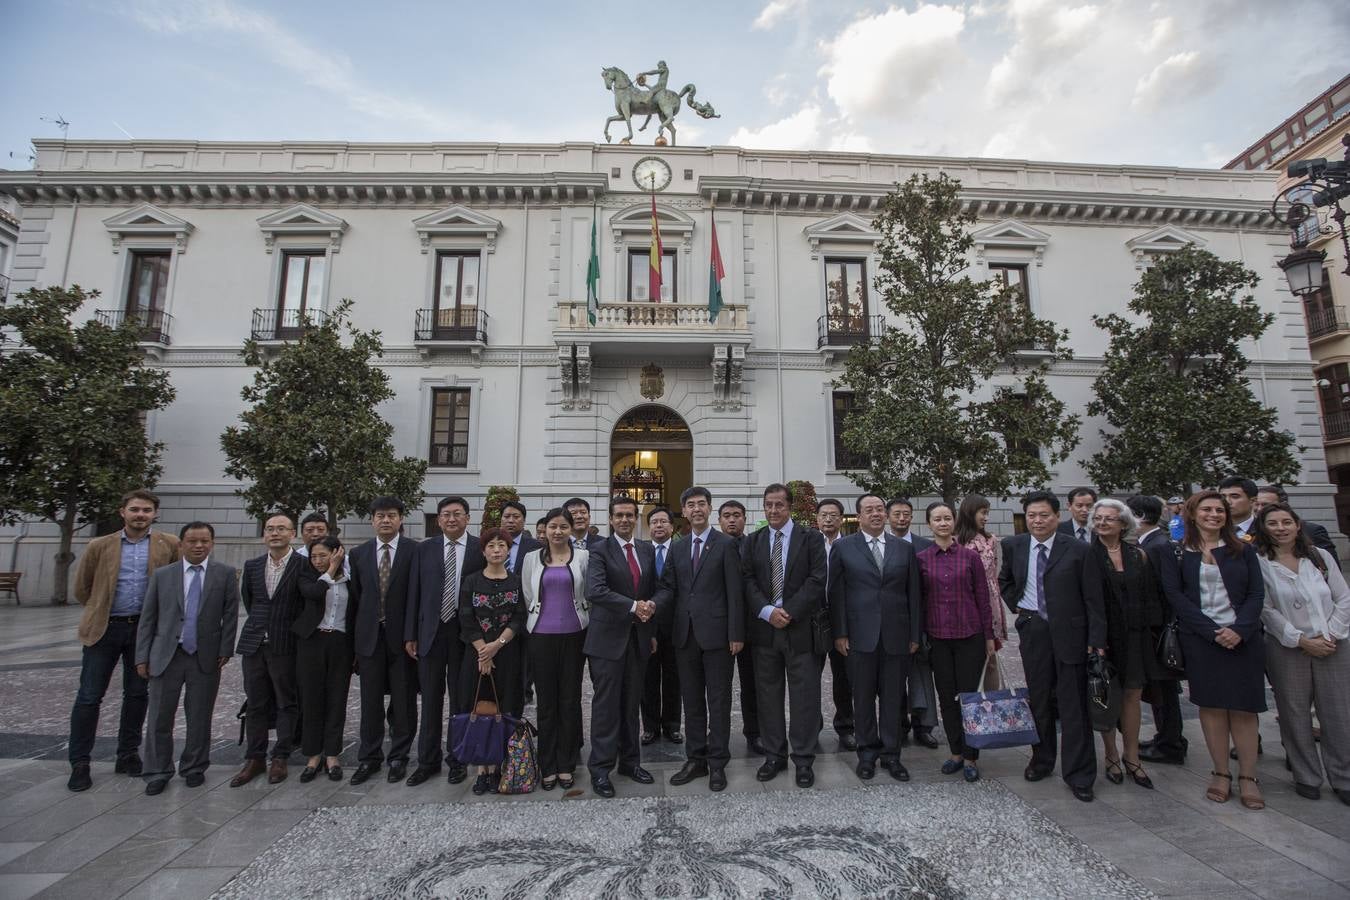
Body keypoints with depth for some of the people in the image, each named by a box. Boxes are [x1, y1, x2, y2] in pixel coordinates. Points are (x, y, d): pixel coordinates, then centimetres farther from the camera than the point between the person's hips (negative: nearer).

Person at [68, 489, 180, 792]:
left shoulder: (169, 545, -2)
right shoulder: (100, 546, -1)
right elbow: (82, 588, 10)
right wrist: (101, 610, 10)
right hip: (104, 629, 0)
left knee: (137, 694, 9)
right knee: (89, 696, 3)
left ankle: (128, 756, 22)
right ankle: (79, 763, 16)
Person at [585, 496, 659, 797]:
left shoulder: (647, 550, 9)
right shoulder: (600, 551, -7)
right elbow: (595, 591, -21)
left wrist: (652, 631, 4)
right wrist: (634, 606, -23)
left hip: (639, 637, 5)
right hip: (608, 637, -5)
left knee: (632, 703, 14)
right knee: (606, 704, 2)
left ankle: (630, 761, 27)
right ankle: (600, 769, 14)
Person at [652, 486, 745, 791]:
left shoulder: (725, 545, -4)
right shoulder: (677, 548, 11)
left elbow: (734, 592, -7)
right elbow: (668, 587, 7)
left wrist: (736, 634, -11)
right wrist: (654, 605, -14)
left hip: (716, 633, -5)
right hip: (685, 634, 5)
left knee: (718, 700, 5)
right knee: (692, 700, 14)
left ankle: (717, 763, 18)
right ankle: (695, 759, 27)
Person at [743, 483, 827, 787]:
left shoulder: (811, 539, 0)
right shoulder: (753, 541, 8)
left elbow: (816, 581, -8)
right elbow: (748, 581, 1)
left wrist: (788, 612, -14)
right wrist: (768, 611, -13)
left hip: (800, 628, -2)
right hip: (764, 628, 3)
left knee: (804, 697, 4)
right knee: (768, 696, 10)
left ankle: (803, 760, 18)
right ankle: (774, 756, 24)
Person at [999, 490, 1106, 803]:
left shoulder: (1078, 549, -8)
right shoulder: (1014, 546, 2)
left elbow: (1093, 599, -6)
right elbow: (1004, 581, 20)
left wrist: (1096, 640, -10)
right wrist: (1017, 606, 7)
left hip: (1069, 633, -3)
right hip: (1032, 632, 3)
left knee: (1074, 705, 3)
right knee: (1038, 700, 14)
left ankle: (1078, 775, 15)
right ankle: (1041, 760, 30)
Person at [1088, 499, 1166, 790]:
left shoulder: (1138, 556, 5)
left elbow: (1152, 595, 7)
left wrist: (1152, 630, 0)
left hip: (1135, 635, 3)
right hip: (1103, 633, -3)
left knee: (1132, 695, 7)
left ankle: (1131, 756, 22)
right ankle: (1111, 755, 22)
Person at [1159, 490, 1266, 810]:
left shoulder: (1242, 550, 8)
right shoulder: (1178, 551, 2)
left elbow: (1256, 593, 3)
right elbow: (1174, 594, -3)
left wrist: (1239, 629, -11)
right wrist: (1211, 631, -11)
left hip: (1243, 637, 1)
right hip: (1200, 639, -1)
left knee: (1244, 707, 2)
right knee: (1211, 705, 3)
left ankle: (1248, 777, 13)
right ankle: (1221, 773, 14)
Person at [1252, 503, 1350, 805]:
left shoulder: (1321, 557, 6)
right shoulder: (1259, 563, -4)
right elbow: (1266, 610, -6)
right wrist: (1301, 639, -11)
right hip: (1287, 648, -2)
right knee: (1295, 714, 5)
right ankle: (1306, 777, 19)